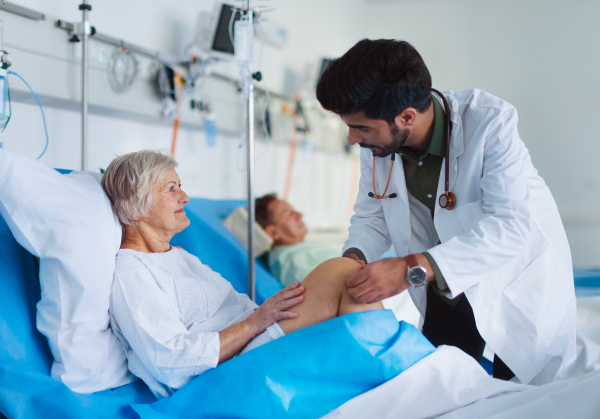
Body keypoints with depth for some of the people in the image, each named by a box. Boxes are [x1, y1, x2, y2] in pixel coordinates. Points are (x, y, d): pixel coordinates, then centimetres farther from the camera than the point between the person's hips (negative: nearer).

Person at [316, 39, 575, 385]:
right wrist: (354, 258, -26)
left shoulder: (490, 120, -32)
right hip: (445, 286, 4)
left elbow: (511, 224, -39)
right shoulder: (376, 142, -15)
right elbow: (371, 214, -3)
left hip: (518, 277, -4)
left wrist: (414, 268, -49)